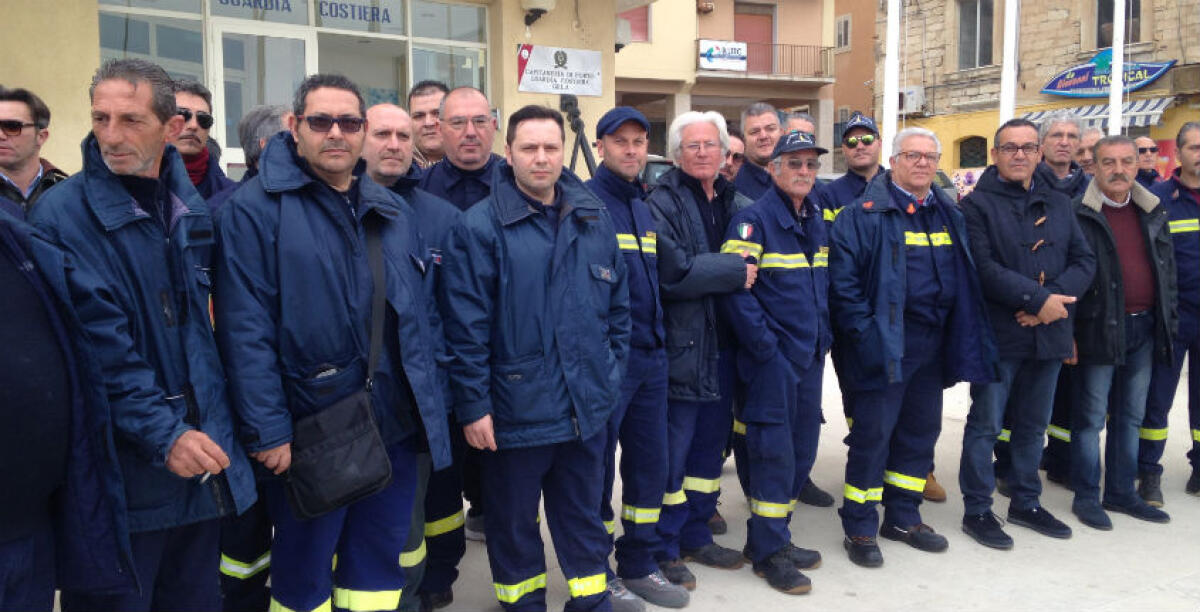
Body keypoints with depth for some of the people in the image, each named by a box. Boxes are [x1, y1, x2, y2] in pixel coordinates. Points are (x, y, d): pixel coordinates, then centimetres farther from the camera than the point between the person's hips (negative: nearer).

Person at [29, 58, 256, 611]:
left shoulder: (193, 208, 7)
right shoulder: (61, 215, -11)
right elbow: (99, 349, -18)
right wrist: (164, 435, -24)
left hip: (202, 459, 6)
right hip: (124, 469, -5)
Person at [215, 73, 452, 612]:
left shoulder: (393, 212, 10)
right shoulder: (256, 209, -8)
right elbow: (245, 329, -13)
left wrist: (428, 402, 9)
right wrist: (269, 431, -16)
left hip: (394, 426, 5)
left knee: (379, 567, 18)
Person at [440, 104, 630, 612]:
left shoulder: (595, 221, 6)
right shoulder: (480, 226, -9)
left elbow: (618, 305, 13)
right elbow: (466, 326, -12)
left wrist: (612, 371, 9)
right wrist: (473, 405, -13)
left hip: (586, 409, 4)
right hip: (515, 411, -4)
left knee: (584, 516, 20)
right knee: (514, 520, 15)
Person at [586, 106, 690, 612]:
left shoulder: (645, 205, 14)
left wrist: (659, 337, 17)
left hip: (652, 356, 7)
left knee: (650, 464, 14)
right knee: (598, 466, 5)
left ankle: (639, 564, 30)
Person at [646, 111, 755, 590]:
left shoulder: (739, 204, 11)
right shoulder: (663, 203, -8)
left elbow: (756, 262, 15)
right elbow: (672, 272, -20)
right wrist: (735, 272, -14)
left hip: (722, 344, 7)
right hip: (681, 346, -6)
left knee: (711, 444, 16)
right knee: (673, 451, 1)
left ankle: (696, 535, 31)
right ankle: (664, 549, 15)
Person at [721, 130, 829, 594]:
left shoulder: (817, 219, 12)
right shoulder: (753, 220, -11)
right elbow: (736, 289, -17)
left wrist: (824, 336, 12)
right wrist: (765, 346, -17)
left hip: (810, 356, 8)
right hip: (772, 358, -7)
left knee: (802, 450, 13)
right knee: (774, 451, -2)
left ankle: (772, 536, 29)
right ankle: (768, 551, 13)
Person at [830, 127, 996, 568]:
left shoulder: (949, 216, 14)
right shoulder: (865, 214, -8)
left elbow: (964, 278, 19)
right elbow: (842, 280, -14)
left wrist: (962, 338, 10)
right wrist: (864, 333, -20)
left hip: (933, 344, 7)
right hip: (885, 344, -7)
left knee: (921, 429, 14)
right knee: (873, 433, -1)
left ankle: (903, 517, 30)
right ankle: (859, 528, 12)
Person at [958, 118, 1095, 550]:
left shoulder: (1058, 205, 13)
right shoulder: (977, 204, -5)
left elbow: (1084, 260, 5)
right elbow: (984, 268, -15)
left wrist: (1056, 297, -13)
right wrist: (1039, 298, -19)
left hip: (1048, 333, 6)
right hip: (997, 333, -5)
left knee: (1033, 424, 16)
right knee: (986, 424, 2)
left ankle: (1026, 502, 30)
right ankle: (976, 511, 13)